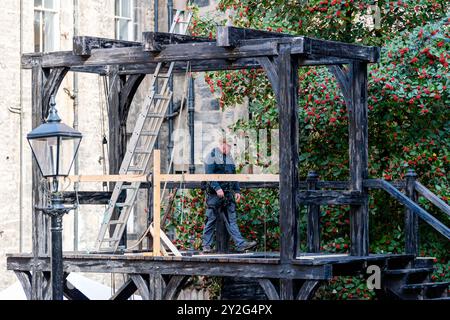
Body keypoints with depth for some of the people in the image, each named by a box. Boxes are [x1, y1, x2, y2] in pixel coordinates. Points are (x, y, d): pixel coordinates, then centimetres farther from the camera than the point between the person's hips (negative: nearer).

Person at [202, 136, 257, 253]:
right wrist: (217, 188, -23)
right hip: (214, 194, -6)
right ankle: (207, 245, 7)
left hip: (228, 193, 6)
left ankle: (241, 244, -6)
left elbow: (233, 175, 22)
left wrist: (237, 191, 14)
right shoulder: (212, 156, -5)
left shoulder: (229, 157, 18)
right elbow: (209, 174, -14)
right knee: (211, 220, 0)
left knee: (232, 220, 2)